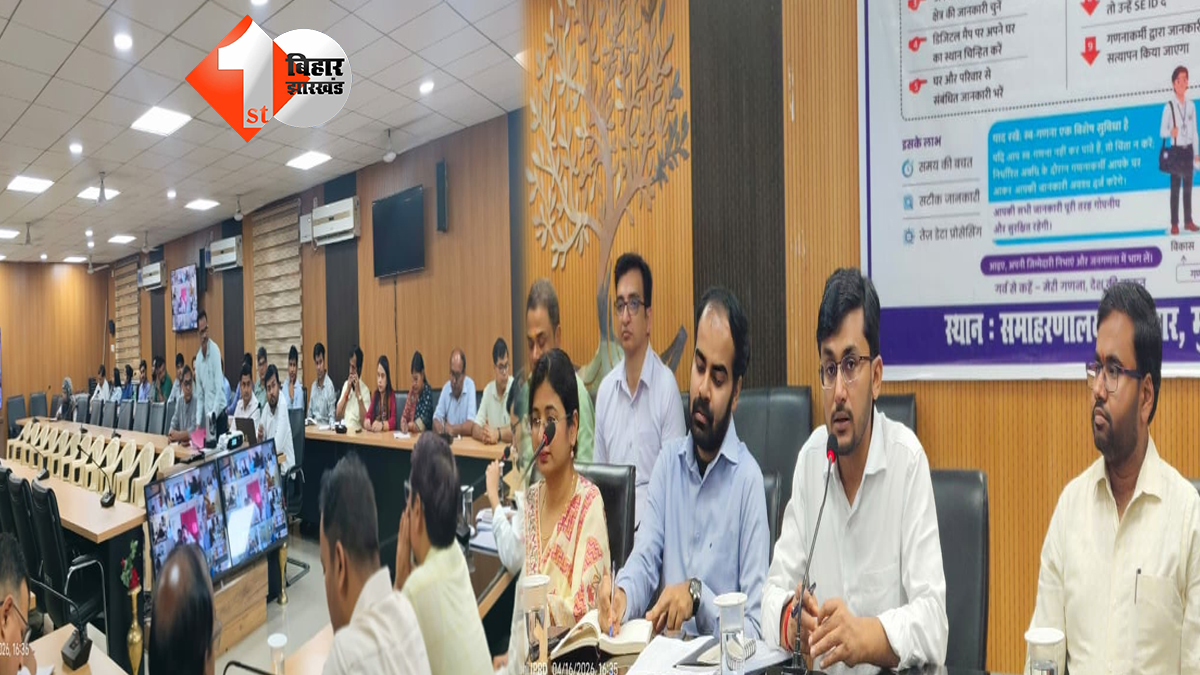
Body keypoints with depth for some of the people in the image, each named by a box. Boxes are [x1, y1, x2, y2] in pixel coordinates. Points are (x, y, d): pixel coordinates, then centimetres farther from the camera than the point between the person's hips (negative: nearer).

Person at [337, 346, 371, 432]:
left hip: (356, 431, -3)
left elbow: (364, 422, -12)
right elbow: (338, 415, 5)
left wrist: (358, 393, -14)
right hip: (343, 429, 3)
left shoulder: (365, 390, -4)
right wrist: (347, 390, -4)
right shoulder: (345, 385, 13)